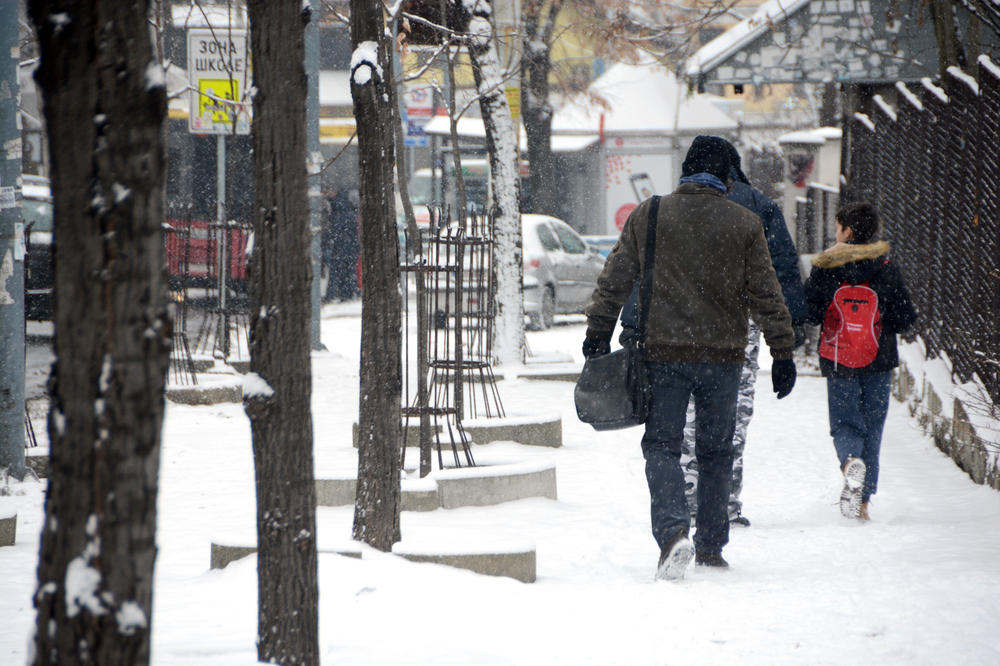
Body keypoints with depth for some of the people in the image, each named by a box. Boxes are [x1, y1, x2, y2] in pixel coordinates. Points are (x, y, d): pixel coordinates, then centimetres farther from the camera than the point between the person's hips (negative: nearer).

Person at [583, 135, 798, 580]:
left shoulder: (646, 217, 2)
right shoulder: (744, 224, 1)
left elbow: (614, 281, 5)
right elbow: (766, 294, 1)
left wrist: (598, 334, 15)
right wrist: (782, 354, 6)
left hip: (663, 353, 0)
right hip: (723, 355, 0)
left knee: (662, 445, 1)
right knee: (716, 451, 13)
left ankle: (673, 531, -21)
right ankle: (711, 545, 17)